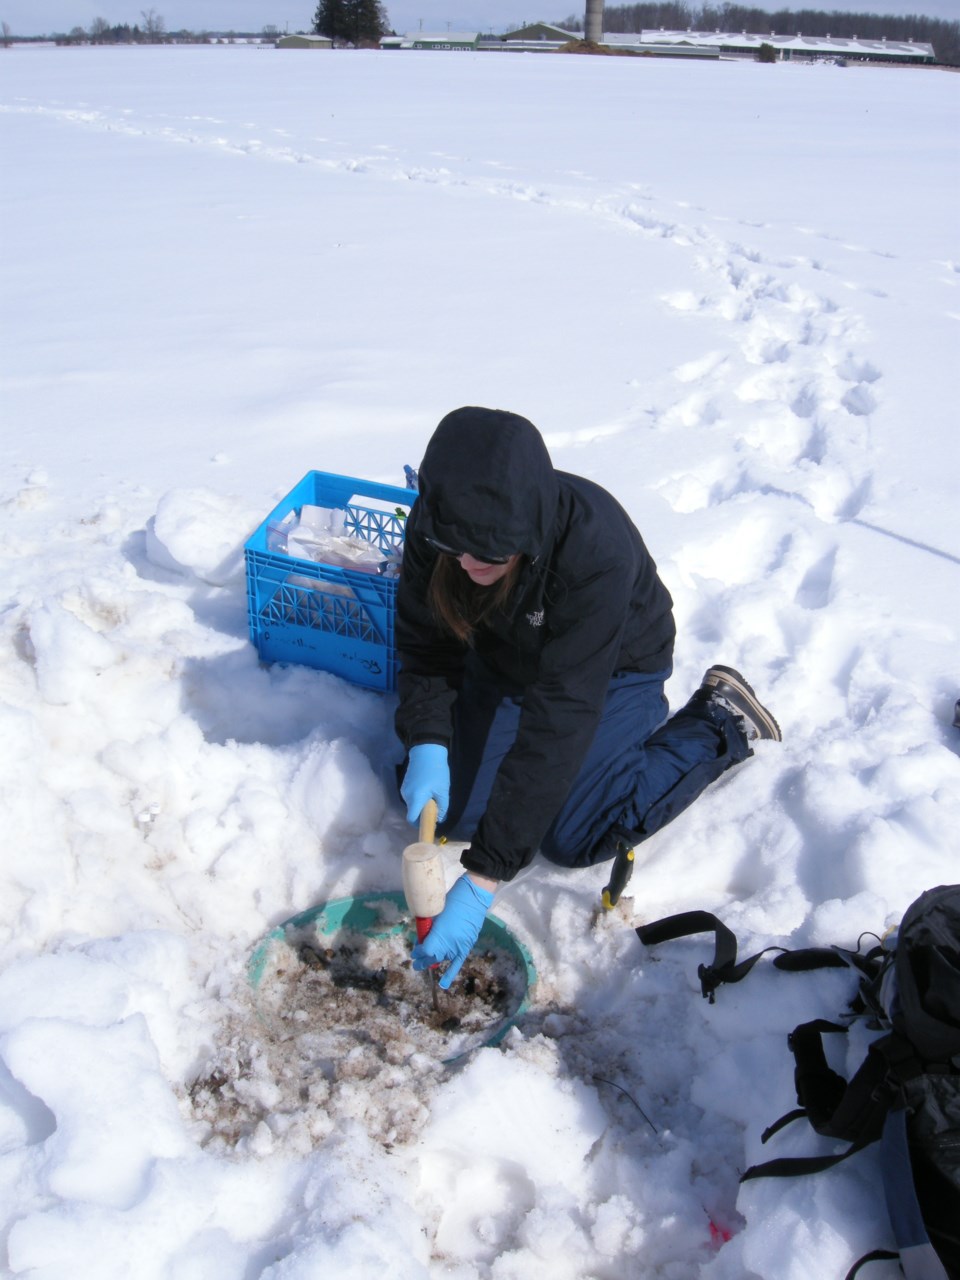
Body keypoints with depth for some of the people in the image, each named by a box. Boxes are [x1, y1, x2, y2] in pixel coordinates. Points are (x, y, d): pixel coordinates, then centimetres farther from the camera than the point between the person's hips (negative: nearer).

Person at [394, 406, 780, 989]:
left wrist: (483, 880, -44)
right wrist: (426, 745, -33)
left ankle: (720, 719, 8)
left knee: (572, 839, -12)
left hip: (615, 666, -5)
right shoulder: (438, 524, -26)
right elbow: (425, 642, -13)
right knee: (452, 811, -2)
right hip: (504, 658, 5)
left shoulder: (595, 549, -41)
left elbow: (559, 716, -43)